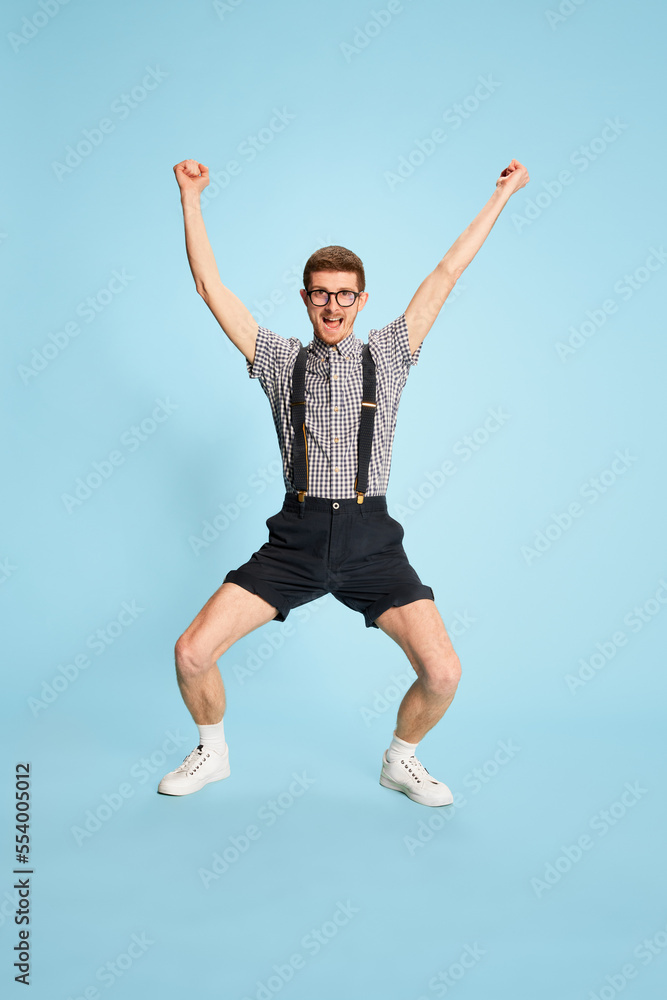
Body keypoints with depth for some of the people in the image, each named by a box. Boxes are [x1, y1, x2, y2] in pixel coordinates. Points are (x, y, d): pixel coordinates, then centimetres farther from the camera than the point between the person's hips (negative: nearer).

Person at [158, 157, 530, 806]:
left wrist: (503, 194, 14)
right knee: (192, 653, -8)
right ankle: (212, 753, 23)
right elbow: (210, 286, 10)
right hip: (295, 538, 0)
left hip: (370, 539, 0)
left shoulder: (388, 354, 10)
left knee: (442, 672, -12)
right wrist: (190, 198, 11)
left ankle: (401, 759, 21)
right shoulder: (280, 360, 10)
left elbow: (447, 273, 11)